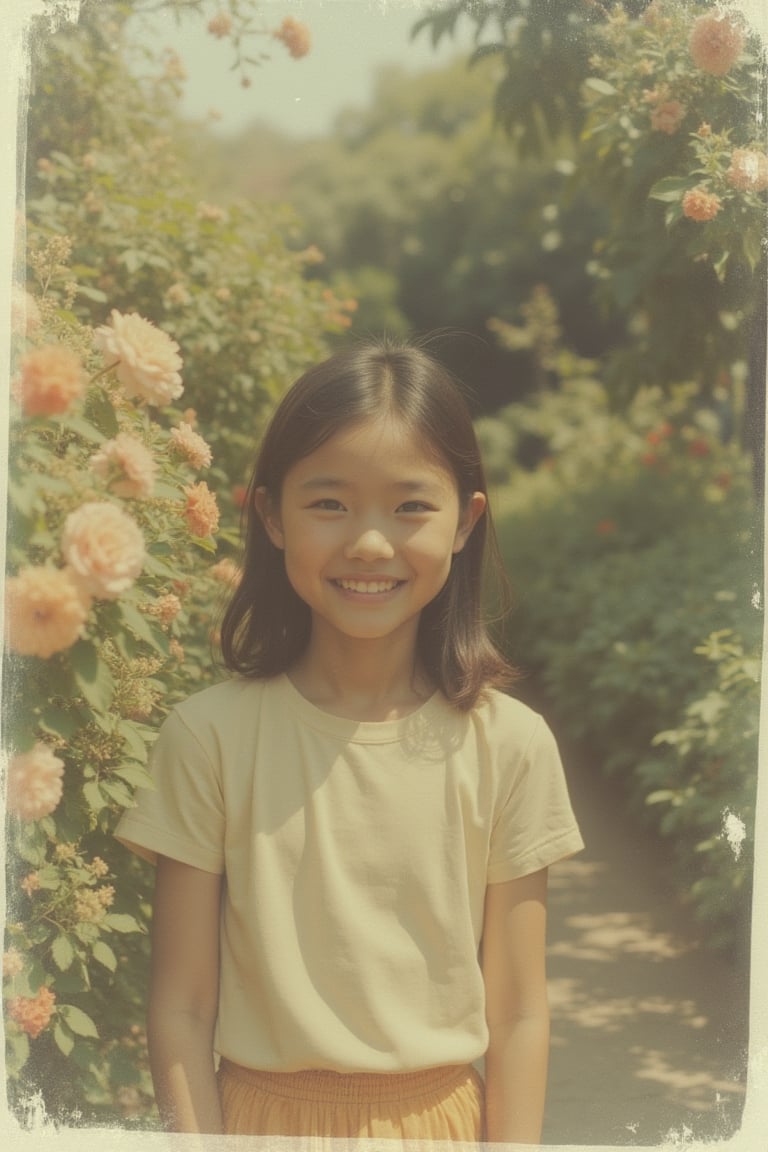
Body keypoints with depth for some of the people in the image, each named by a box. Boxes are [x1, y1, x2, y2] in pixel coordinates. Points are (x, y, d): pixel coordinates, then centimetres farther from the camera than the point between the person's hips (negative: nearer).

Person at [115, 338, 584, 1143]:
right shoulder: (210, 736, -10)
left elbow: (516, 1013, -4)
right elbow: (182, 1007, -7)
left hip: (441, 1118, 1)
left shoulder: (509, 744, -7)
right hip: (264, 1114, -1)